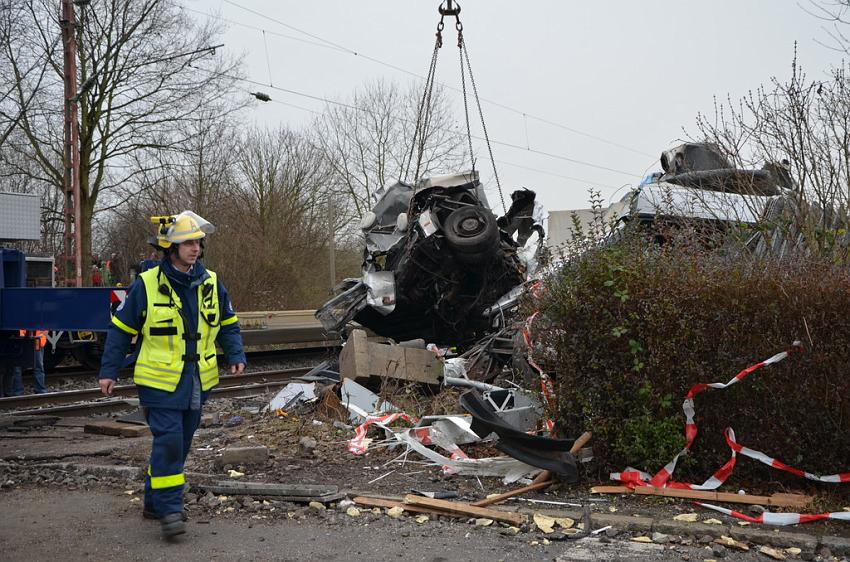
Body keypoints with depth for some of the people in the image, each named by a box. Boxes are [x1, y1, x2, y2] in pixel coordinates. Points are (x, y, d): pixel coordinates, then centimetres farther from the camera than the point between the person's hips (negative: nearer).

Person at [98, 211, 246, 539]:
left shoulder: (210, 283, 4)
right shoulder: (147, 284, -8)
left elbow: (228, 325, 15)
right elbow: (121, 328, 0)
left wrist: (236, 355, 0)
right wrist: (109, 371, -1)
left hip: (197, 381, 5)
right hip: (160, 380, -5)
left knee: (180, 444, 12)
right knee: (168, 442, -11)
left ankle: (154, 501, 27)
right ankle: (169, 510, -2)